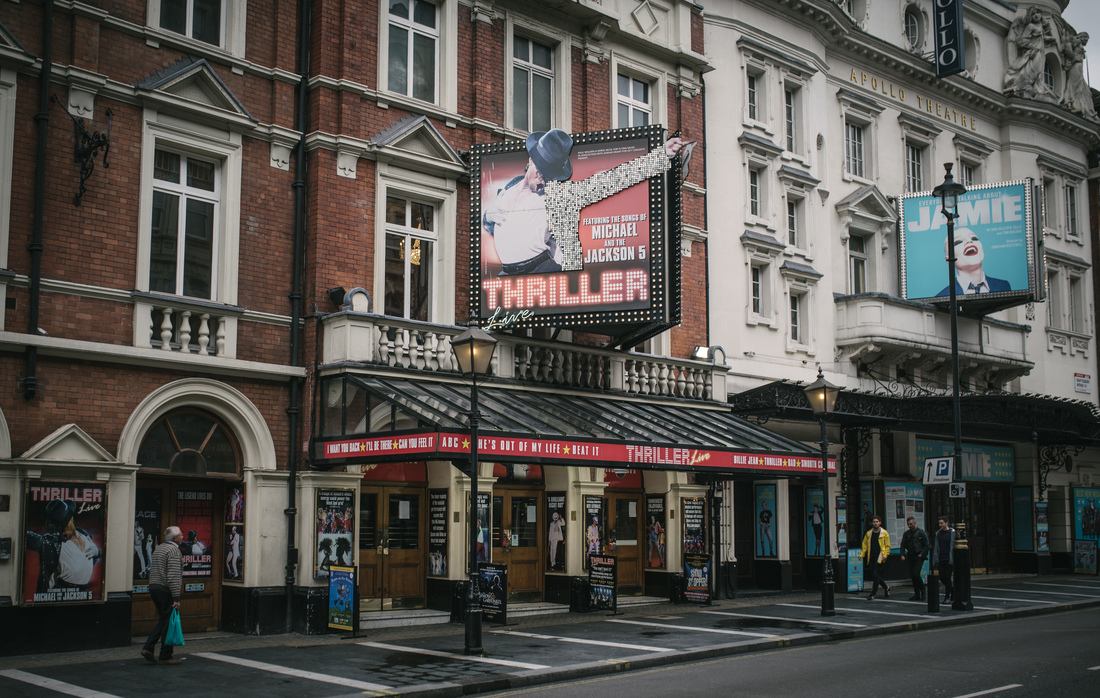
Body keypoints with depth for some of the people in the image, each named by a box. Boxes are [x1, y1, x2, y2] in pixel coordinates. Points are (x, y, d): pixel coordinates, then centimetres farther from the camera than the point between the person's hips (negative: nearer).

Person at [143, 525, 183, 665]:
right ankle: (166, 656, 5)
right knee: (168, 622, 0)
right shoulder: (174, 550, -14)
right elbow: (174, 576, -20)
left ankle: (148, 648, 6)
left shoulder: (158, 548, 15)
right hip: (166, 590, -9)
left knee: (162, 620, 17)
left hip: (154, 587, 9)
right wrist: (176, 598, -20)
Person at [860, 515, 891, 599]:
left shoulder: (884, 533, 0)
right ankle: (886, 587, 31)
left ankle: (873, 594, -2)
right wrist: (862, 554, 2)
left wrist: (885, 555, -11)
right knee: (874, 576, 7)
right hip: (871, 557, 5)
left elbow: (887, 546, 0)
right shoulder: (868, 533, 12)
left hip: (879, 557, -5)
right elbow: (864, 545, 13)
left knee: (876, 575, -9)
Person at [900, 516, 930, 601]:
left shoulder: (921, 532, -4)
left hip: (919, 557, -6)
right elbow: (903, 545, 12)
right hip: (910, 557, 6)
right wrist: (902, 554, -3)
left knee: (916, 574, -15)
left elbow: (926, 545, -4)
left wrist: (922, 554, -12)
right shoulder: (906, 534, 11)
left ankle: (922, 592, 2)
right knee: (912, 575, 5)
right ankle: (917, 594, 13)